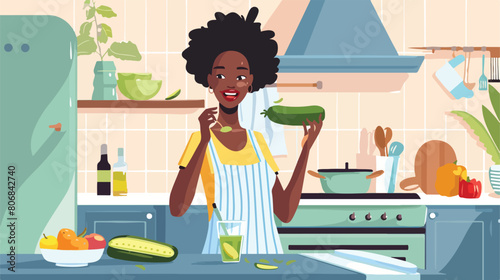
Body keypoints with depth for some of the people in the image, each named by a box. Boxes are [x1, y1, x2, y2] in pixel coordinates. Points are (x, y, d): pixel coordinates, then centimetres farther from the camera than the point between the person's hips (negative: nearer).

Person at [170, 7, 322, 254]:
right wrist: (205, 140, -24)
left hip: (268, 251, 5)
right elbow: (177, 208, -19)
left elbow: (285, 213, 7)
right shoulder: (200, 139, -4)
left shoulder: (257, 141, 11)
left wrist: (306, 148, 3)